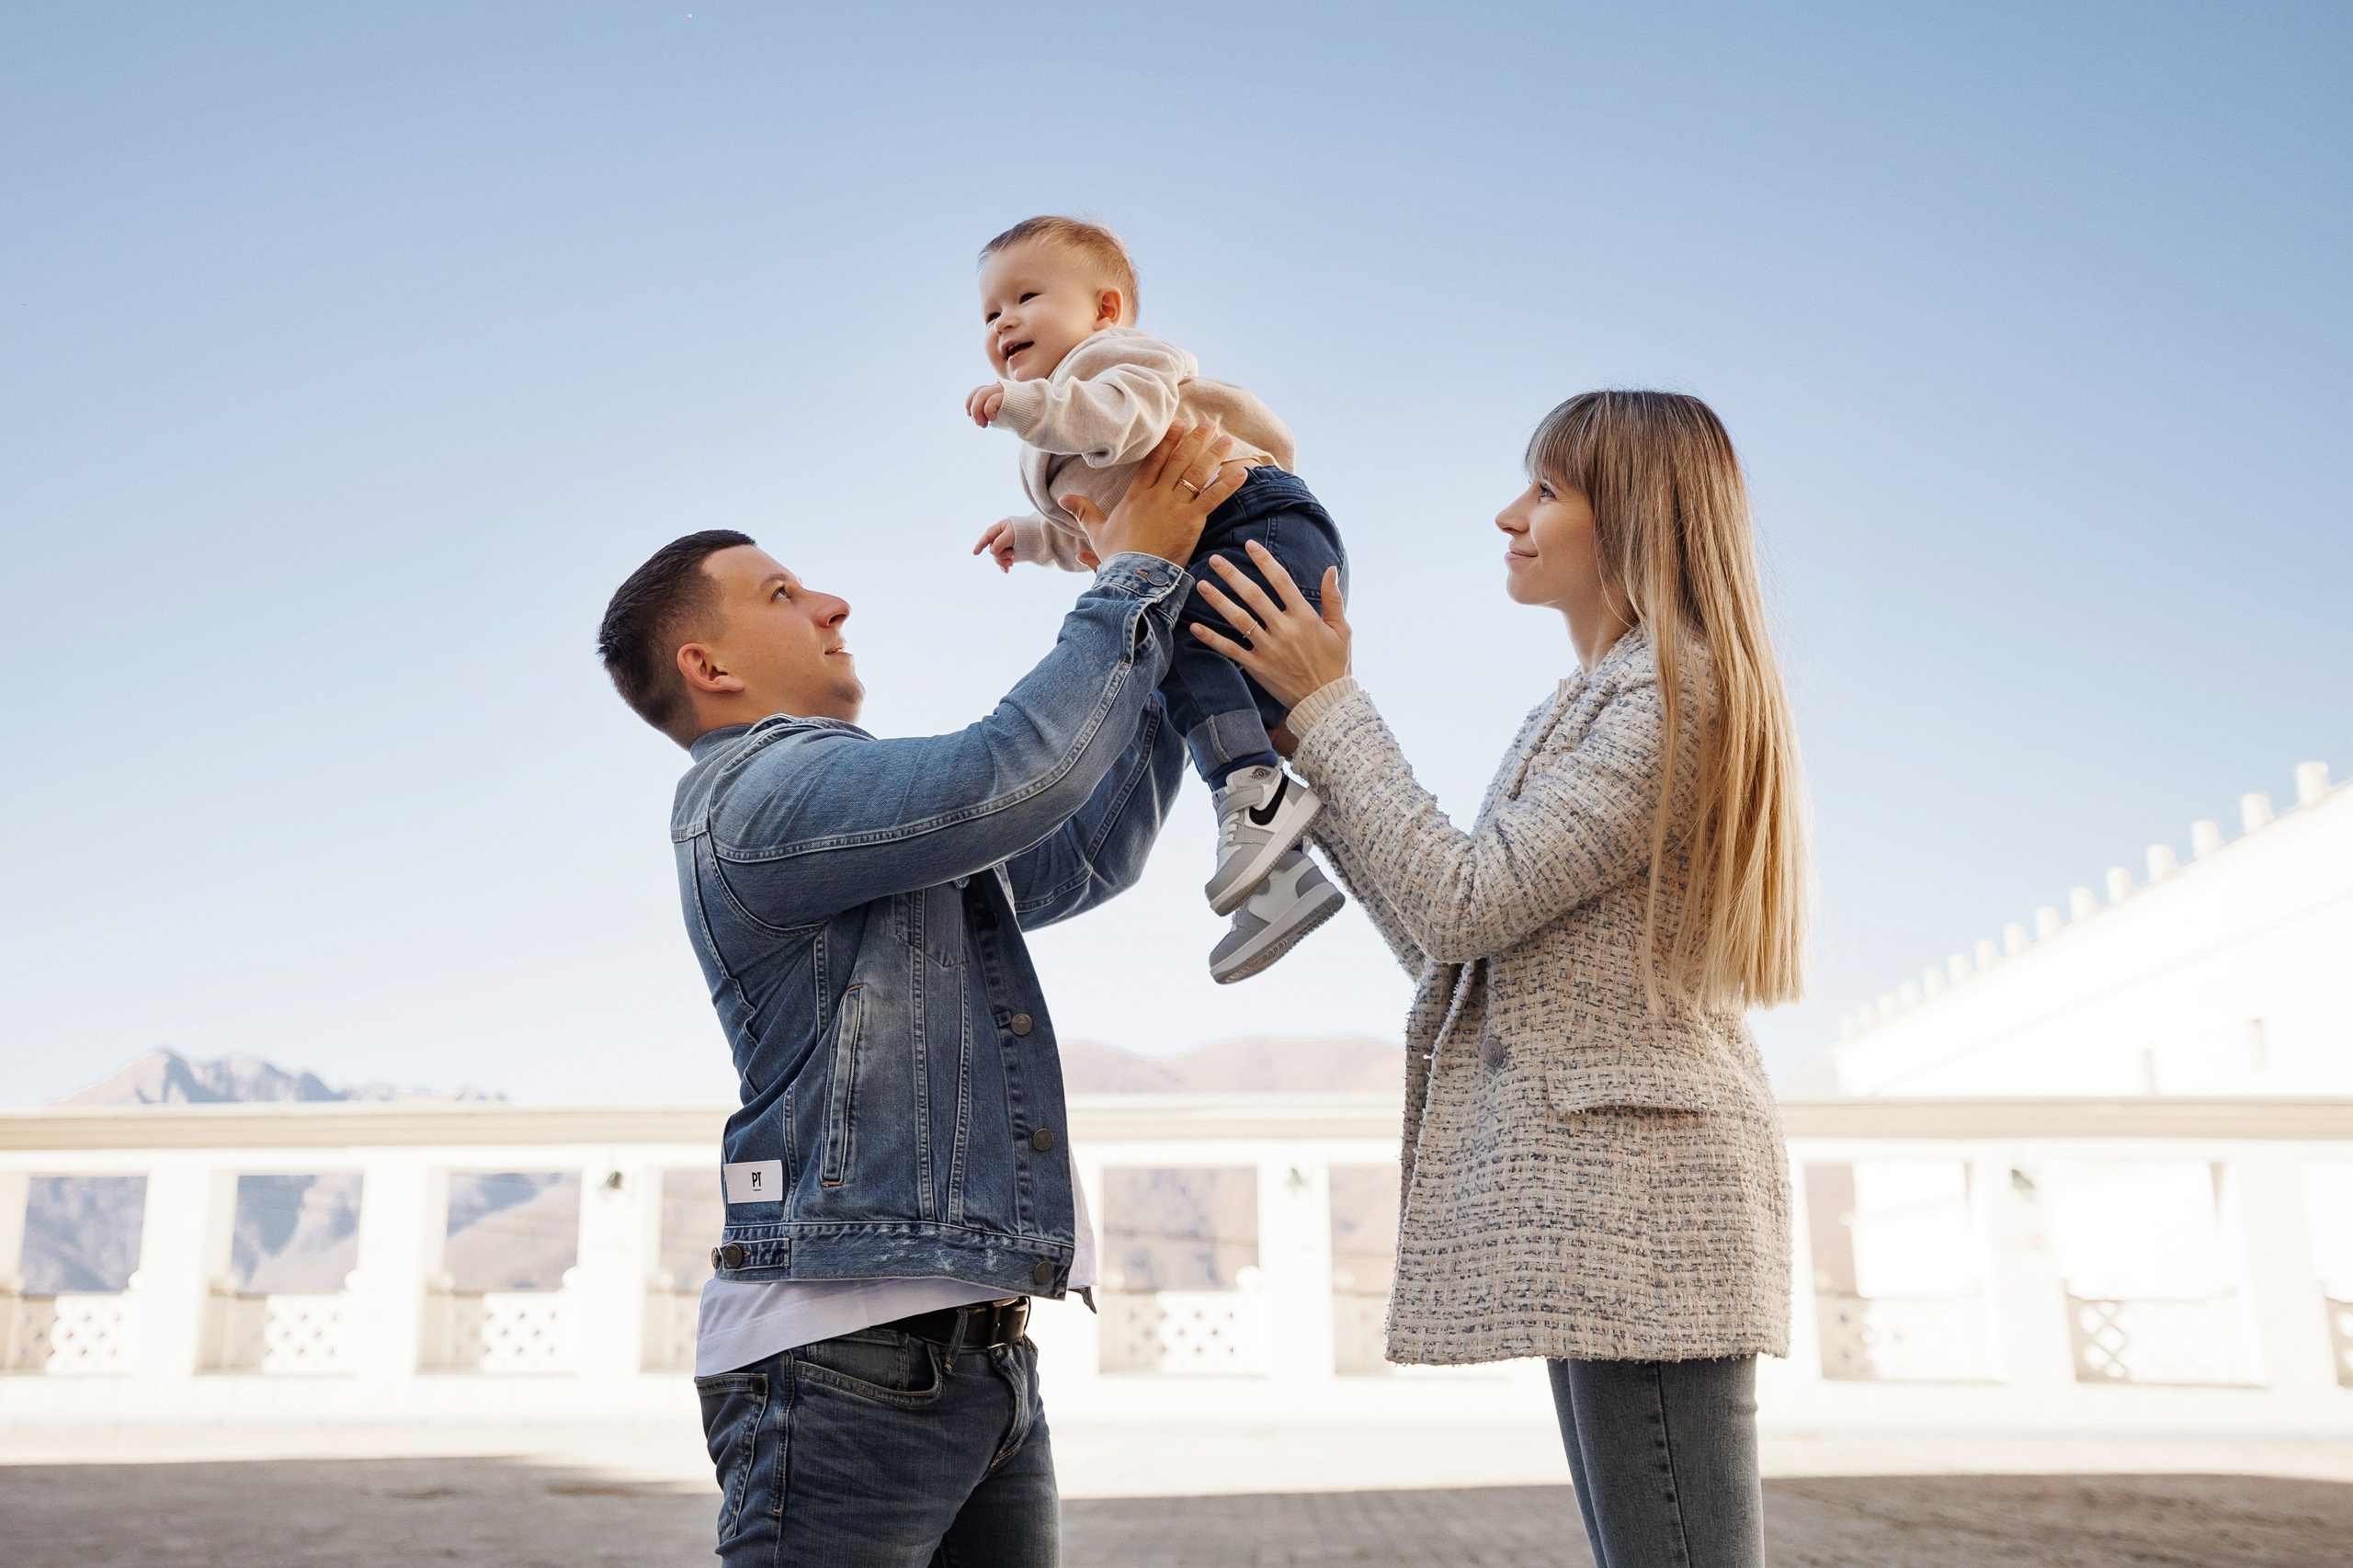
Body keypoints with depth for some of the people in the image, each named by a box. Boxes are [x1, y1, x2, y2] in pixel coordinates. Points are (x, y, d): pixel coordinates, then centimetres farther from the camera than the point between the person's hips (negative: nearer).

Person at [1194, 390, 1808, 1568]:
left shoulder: (1669, 690, -10)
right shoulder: (1597, 706, 22)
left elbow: (1466, 904, -16)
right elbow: (1444, 946, 17)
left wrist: (1328, 700, -9)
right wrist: (1304, 752, 15)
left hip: (1633, 1174, -11)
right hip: (1605, 1202, 11)